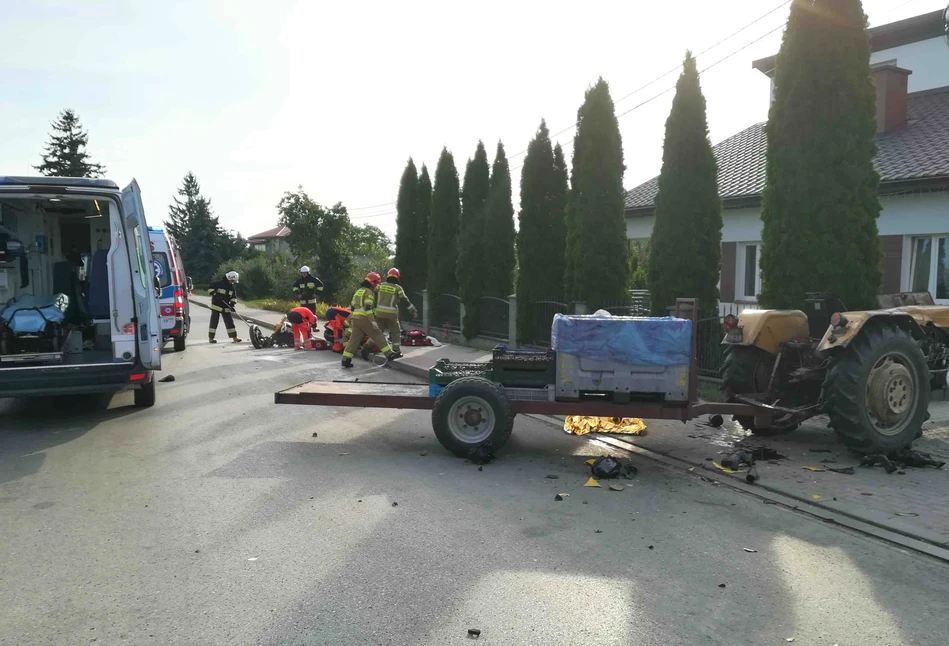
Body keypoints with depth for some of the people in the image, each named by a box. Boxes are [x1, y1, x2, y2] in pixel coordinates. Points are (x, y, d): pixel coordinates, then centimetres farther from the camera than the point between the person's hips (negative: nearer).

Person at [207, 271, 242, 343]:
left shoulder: (232, 288, 7)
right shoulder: (218, 284, -12)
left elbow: (234, 297, 8)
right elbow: (210, 289, -11)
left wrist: (232, 305, -6)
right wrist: (215, 294, -26)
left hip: (226, 308, 5)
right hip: (216, 306, -5)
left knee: (230, 322, 4)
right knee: (214, 322, -1)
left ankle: (234, 338, 6)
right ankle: (211, 338, 6)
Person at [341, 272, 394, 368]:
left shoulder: (358, 291, 21)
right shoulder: (369, 292, -7)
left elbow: (353, 306, 24)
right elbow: (368, 307, -19)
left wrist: (351, 320, 30)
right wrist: (373, 321, -22)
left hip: (355, 318, 8)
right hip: (364, 318, -8)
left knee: (354, 339, 7)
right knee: (378, 335, -1)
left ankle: (345, 360, 2)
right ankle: (389, 354, 0)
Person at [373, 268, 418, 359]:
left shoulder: (380, 286, 6)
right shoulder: (398, 288, -4)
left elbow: (374, 297, 10)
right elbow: (405, 300, -7)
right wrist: (414, 310, -3)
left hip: (379, 312, 3)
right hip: (391, 314, -3)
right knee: (395, 332, 10)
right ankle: (396, 351, 10)